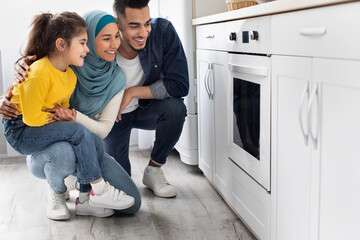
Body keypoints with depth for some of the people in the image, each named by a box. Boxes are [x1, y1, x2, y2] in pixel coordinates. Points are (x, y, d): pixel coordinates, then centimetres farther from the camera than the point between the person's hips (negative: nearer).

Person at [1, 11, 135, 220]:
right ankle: (99, 191, -15)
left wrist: (67, 115, -9)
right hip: (20, 131, -8)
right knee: (78, 132, -28)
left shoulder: (70, 75, 0)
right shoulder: (39, 74, -27)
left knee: (97, 147, -6)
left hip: (45, 125, 8)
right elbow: (31, 118, -25)